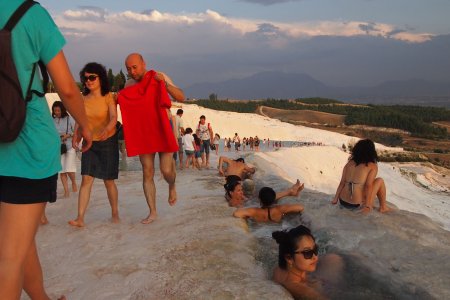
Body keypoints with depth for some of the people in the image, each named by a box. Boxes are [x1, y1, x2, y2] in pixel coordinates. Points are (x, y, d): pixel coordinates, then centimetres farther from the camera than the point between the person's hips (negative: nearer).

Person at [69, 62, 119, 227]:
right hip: (89, 143, 3)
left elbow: (114, 118, -23)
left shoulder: (109, 97, -10)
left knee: (108, 181, 4)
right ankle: (80, 218, -8)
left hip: (108, 141, -3)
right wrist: (76, 137, -10)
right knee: (86, 179, -7)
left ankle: (115, 213, 21)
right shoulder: (83, 99, 3)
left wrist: (107, 130, -43)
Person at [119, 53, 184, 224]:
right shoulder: (129, 87, 6)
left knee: (166, 170, -10)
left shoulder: (159, 77, -4)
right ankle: (152, 212, 7)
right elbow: (126, 109, 15)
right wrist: (117, 99, -5)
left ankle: (172, 187, 27)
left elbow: (181, 97, -9)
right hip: (143, 132, 3)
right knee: (147, 173, -1)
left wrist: (165, 83, -23)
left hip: (163, 129, -3)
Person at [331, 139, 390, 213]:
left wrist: (335, 199, 4)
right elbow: (368, 185, -12)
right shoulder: (373, 166, -1)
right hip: (358, 205, -5)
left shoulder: (349, 163, 11)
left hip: (343, 202, 6)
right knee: (380, 181, 14)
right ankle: (383, 207, 25)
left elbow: (342, 182, 4)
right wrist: (367, 206, -12)